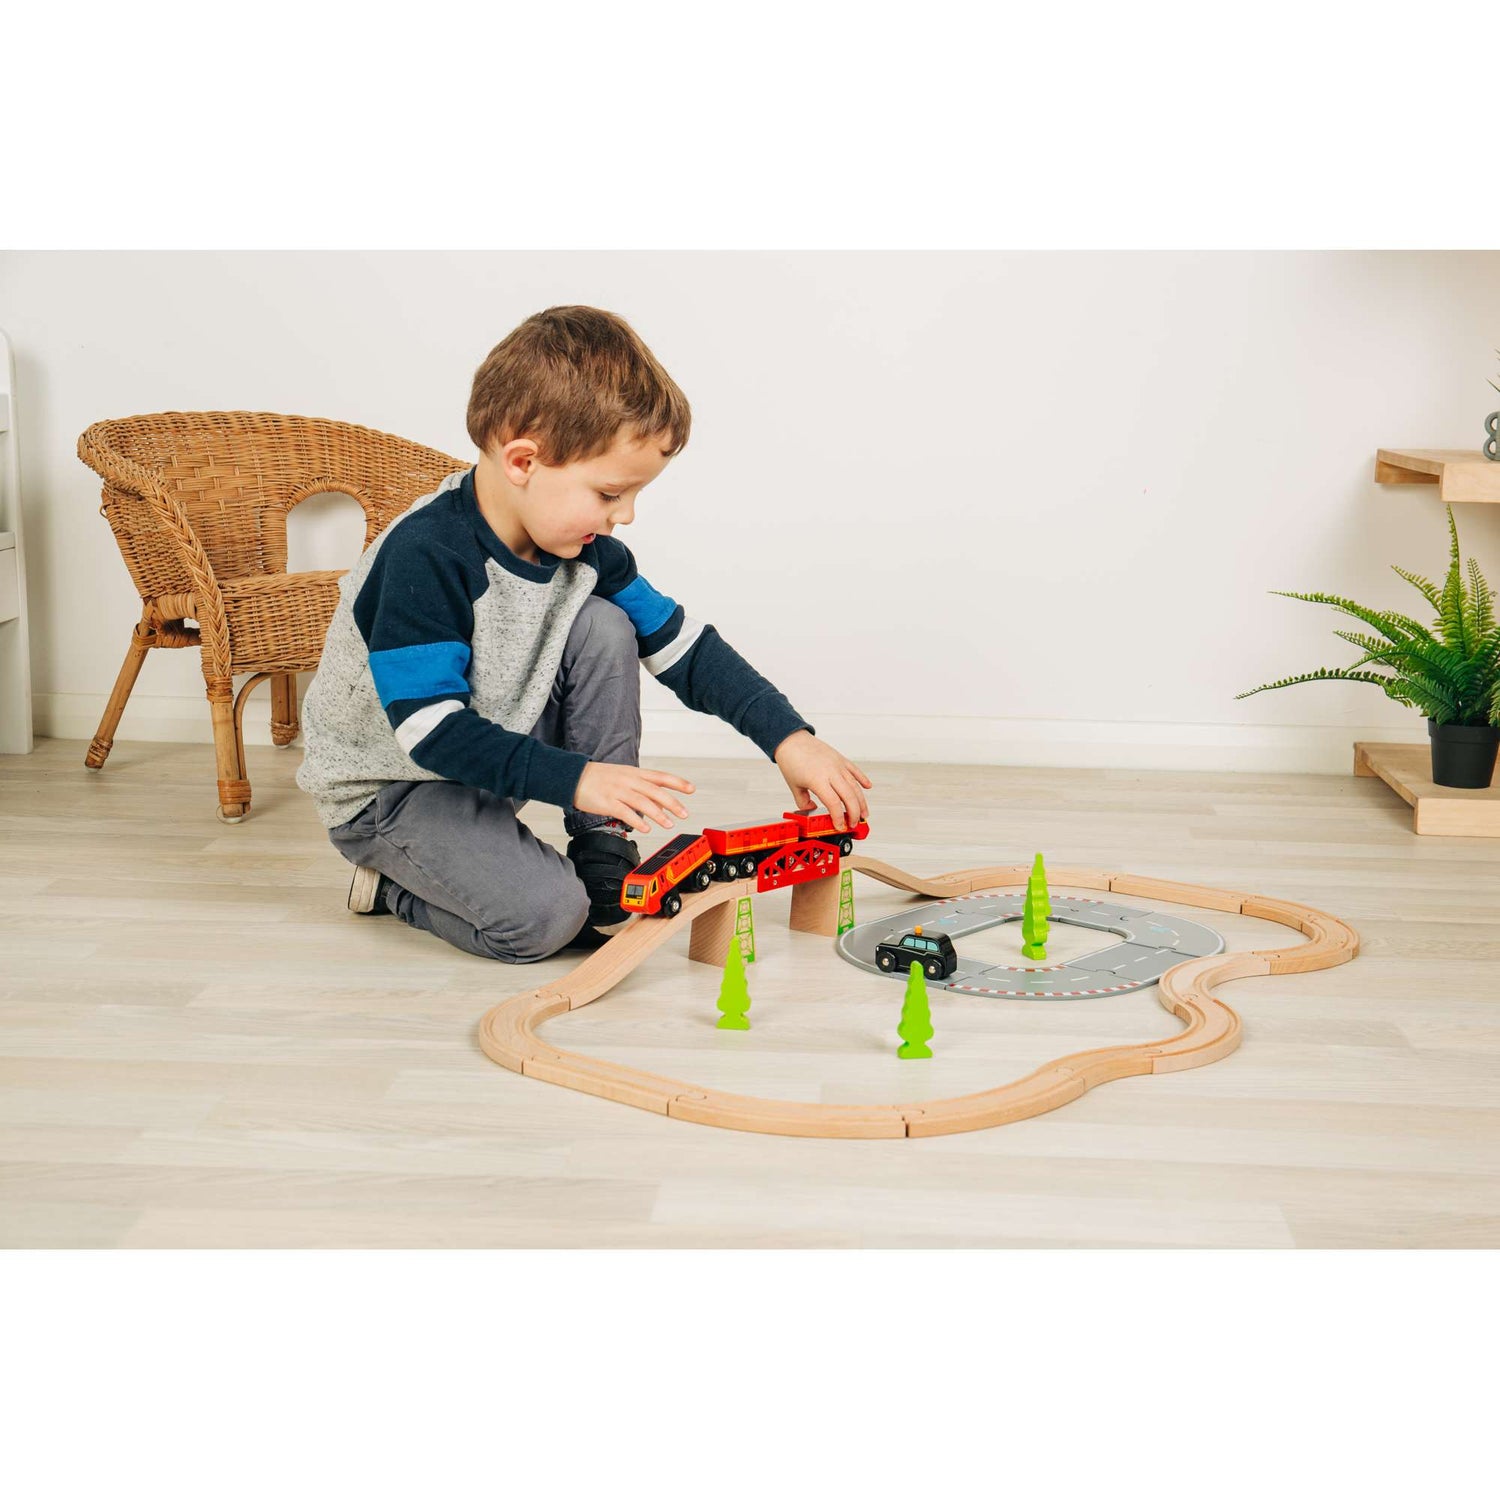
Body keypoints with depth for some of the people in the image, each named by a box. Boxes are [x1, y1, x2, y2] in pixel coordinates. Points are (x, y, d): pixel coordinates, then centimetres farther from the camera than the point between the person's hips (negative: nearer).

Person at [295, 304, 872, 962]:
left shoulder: (583, 549, -6)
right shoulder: (426, 558, -29)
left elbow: (685, 648, 0)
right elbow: (431, 728, -32)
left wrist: (788, 738, -10)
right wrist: (576, 778, -39)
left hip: (494, 752, 7)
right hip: (387, 786, -7)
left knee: (603, 625, -12)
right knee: (543, 915, -28)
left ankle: (604, 860, -3)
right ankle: (395, 884, 2)